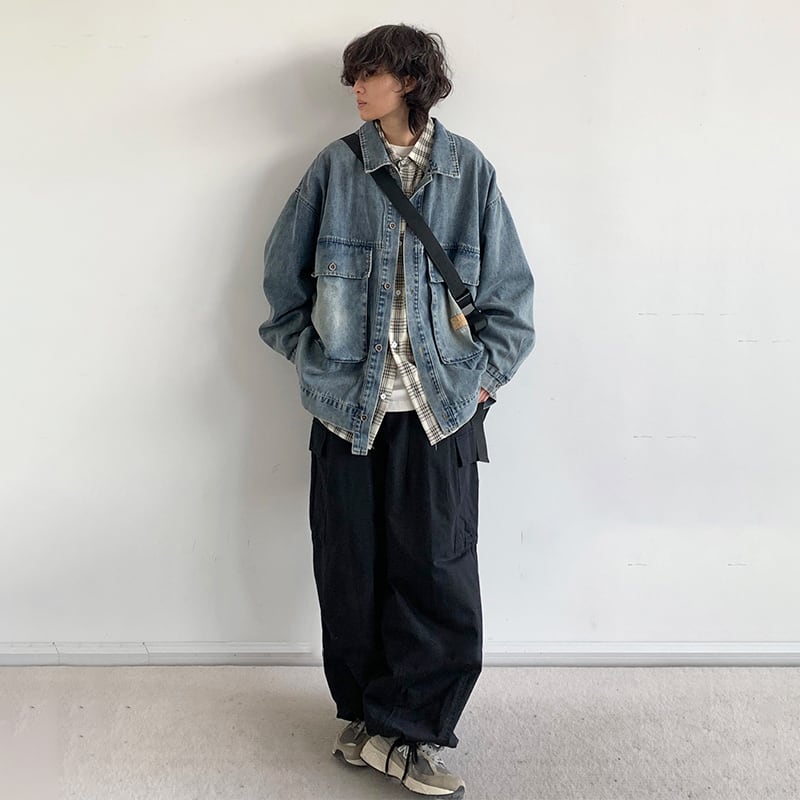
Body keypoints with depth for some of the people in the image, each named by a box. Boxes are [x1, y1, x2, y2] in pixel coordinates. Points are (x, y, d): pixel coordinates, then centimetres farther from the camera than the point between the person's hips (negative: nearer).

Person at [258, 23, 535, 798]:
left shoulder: (468, 170, 4)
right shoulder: (335, 168, 4)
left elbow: (509, 288, 7)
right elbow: (282, 270, 12)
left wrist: (485, 373, 1)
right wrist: (311, 355, 7)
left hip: (440, 407, 0)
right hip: (348, 403, 1)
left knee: (439, 572, -1)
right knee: (351, 569, 7)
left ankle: (394, 728, 16)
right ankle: (378, 721, 26)